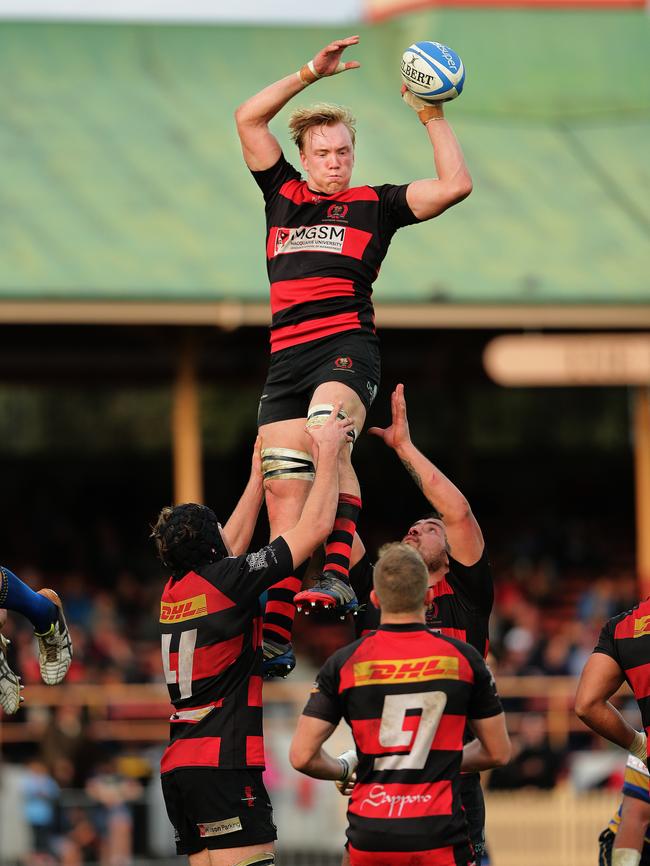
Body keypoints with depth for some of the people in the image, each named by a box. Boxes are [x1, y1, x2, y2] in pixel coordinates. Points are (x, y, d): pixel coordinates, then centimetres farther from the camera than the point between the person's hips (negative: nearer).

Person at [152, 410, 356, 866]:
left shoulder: (174, 593, 12)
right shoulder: (227, 581, -9)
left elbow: (234, 541, 31)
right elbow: (315, 526, -2)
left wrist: (259, 473, 39)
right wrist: (329, 452, 9)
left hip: (177, 766, 8)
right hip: (225, 761, -8)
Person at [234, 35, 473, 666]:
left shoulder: (375, 204, 15)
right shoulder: (283, 195, 24)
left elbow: (455, 185, 7)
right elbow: (248, 118, 20)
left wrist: (431, 116, 8)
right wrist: (313, 72, 15)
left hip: (347, 346, -4)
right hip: (286, 354, 4)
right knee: (283, 485, -6)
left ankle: (337, 574, -44)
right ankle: (275, 630, -9)